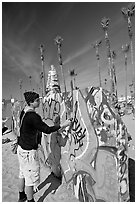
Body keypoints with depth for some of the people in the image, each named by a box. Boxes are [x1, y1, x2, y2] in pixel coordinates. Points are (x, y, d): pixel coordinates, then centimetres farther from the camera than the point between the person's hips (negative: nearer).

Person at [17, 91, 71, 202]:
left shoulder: (24, 112, 2)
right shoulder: (33, 116, -27)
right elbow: (47, 130, -22)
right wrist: (62, 125, -14)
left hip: (21, 148, 10)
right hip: (29, 151, -10)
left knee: (23, 173, 26)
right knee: (31, 178, 9)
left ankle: (22, 196, 46)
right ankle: (30, 200, 28)